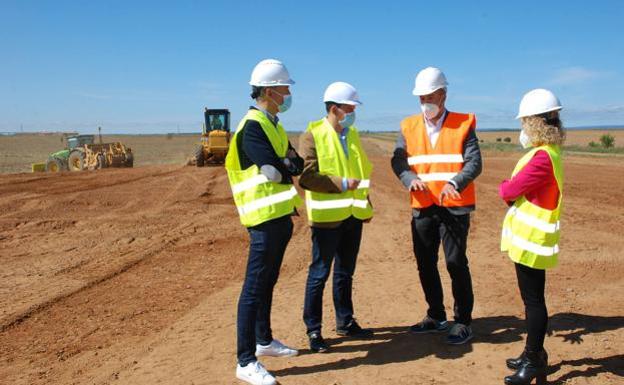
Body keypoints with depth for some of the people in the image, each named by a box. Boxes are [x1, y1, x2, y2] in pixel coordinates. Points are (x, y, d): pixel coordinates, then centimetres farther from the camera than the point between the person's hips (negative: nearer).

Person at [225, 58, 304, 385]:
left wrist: (286, 162, -10)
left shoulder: (273, 125, 16)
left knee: (268, 282, 18)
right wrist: (290, 163, -3)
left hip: (281, 214, 10)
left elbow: (296, 164, 12)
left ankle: (264, 341, 32)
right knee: (254, 288, -5)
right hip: (265, 217, -10)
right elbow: (274, 171, -23)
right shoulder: (252, 126, -14)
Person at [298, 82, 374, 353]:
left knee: (345, 272, 16)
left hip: (354, 214, 7)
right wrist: (341, 184, -19)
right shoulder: (312, 136, -9)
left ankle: (345, 322, 28)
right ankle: (313, 330, 12)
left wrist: (366, 204, 15)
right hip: (327, 215, -7)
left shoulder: (353, 134, 14)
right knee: (320, 273, 1)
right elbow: (306, 176, -17)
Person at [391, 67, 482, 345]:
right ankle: (436, 317, 30)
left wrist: (454, 183, -28)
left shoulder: (463, 124, -2)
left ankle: (463, 322, 14)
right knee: (425, 263, 12)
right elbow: (398, 160, 3)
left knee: (456, 262, -2)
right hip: (422, 207, 4)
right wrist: (410, 179, -19)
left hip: (454, 206, -4)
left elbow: (474, 163, -9)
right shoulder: (409, 126, 8)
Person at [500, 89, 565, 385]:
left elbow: (509, 191, -18)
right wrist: (512, 191, -6)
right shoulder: (547, 153, 12)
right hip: (529, 238, 10)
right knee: (531, 298, 18)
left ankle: (534, 361, 11)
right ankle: (533, 354, 30)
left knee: (533, 300, 0)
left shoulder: (542, 157, -21)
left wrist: (504, 187, 2)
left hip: (532, 240, -10)